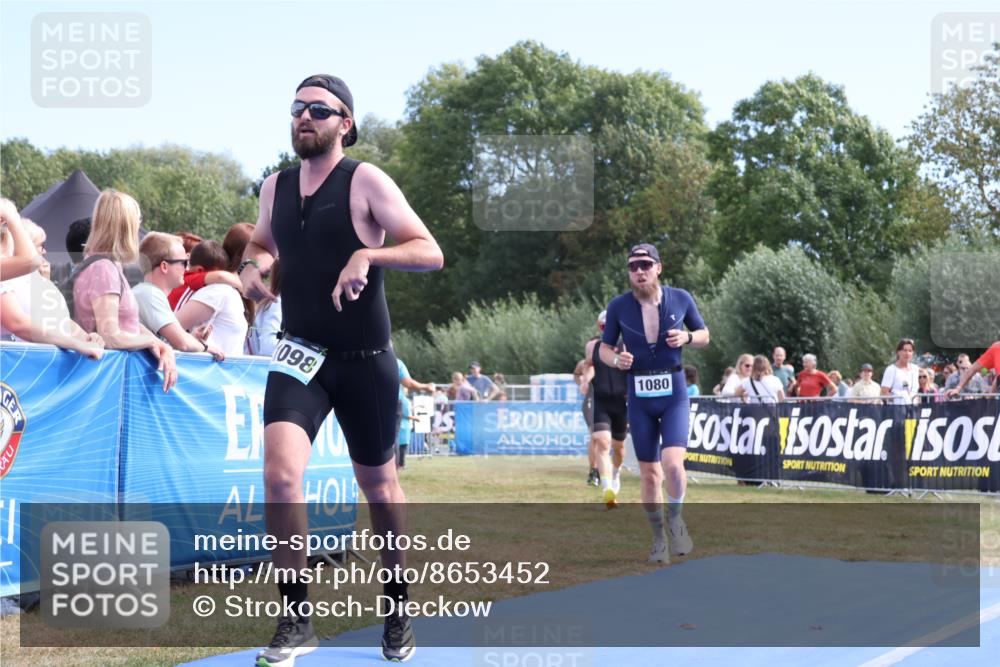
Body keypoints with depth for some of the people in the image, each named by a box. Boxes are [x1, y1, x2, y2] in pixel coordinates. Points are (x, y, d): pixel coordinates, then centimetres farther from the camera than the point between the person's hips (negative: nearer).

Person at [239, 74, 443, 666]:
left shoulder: (366, 181, -9)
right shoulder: (276, 187, 6)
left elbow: (430, 252, -14)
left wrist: (368, 255, -30)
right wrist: (252, 265, 3)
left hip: (365, 361, -3)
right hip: (300, 355, 3)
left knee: (379, 485, 12)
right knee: (282, 473, -19)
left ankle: (399, 611, 33)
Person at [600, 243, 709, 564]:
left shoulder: (680, 299, -2)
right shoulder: (619, 306, -2)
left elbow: (704, 335, 11)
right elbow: (604, 348, 8)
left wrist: (686, 338, -11)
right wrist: (616, 359, -15)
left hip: (673, 393, -1)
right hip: (639, 396, 1)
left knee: (672, 464, -19)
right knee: (649, 474, 6)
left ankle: (675, 520, 8)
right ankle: (659, 538, 23)